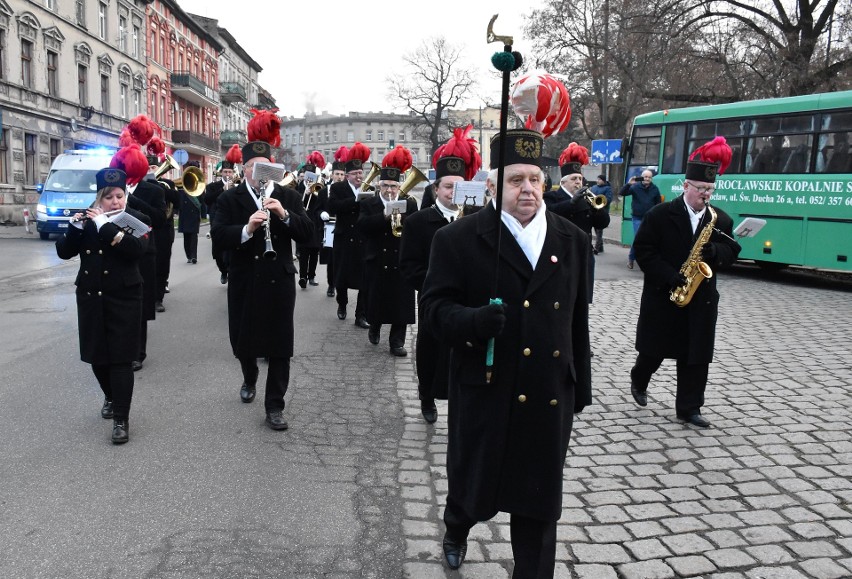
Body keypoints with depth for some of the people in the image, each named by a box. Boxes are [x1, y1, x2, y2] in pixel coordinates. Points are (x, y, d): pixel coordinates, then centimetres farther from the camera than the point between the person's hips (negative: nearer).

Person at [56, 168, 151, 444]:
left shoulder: (136, 220, -4)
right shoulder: (87, 219, 7)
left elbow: (136, 249, -23)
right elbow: (63, 252, 1)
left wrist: (104, 225, -24)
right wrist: (75, 227, -16)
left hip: (123, 298, -4)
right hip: (90, 298, 4)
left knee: (120, 358, -5)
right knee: (97, 355, 13)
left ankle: (121, 419, 0)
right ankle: (110, 396, 38)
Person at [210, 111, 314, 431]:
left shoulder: (288, 196, 2)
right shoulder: (229, 199, 0)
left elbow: (307, 233, -6)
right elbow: (218, 236, -13)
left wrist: (284, 214, -21)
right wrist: (246, 229, -30)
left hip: (279, 279, 0)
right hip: (244, 280, 1)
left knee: (280, 344, 0)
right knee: (243, 339, 15)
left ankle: (275, 406, 9)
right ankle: (249, 379, 46)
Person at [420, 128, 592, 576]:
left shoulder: (572, 241, 5)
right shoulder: (458, 239, -7)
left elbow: (578, 318, 10)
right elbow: (434, 308, -10)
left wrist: (581, 385, 12)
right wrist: (473, 321, -30)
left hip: (550, 397, 3)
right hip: (484, 392, -2)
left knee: (539, 503, 11)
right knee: (471, 482, 17)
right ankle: (456, 528, 51)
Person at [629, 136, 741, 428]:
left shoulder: (721, 219, 6)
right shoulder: (659, 215, -6)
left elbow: (730, 252, 7)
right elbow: (643, 250, -9)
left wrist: (714, 252, -16)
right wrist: (670, 278, -17)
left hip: (701, 298, 3)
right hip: (662, 294, -3)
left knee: (696, 355, 3)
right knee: (654, 348, 8)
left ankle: (689, 407, 13)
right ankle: (638, 380, 37)